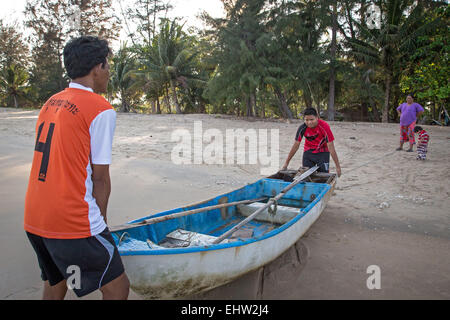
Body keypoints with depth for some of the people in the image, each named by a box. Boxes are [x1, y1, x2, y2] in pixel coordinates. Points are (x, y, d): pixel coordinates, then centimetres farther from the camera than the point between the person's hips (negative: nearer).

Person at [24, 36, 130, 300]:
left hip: (34, 220, 9)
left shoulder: (50, 104, 12)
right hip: (73, 222, -9)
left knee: (54, 284, 27)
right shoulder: (101, 110, -11)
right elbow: (100, 178, -11)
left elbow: (58, 165, 14)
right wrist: (100, 221, 4)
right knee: (117, 288, 6)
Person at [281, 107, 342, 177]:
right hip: (308, 152, 2)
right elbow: (296, 145, -9)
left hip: (322, 152, -2)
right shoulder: (302, 128, -19)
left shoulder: (324, 127, -25)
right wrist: (286, 163, -7)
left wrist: (338, 166, -20)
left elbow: (331, 147, -21)